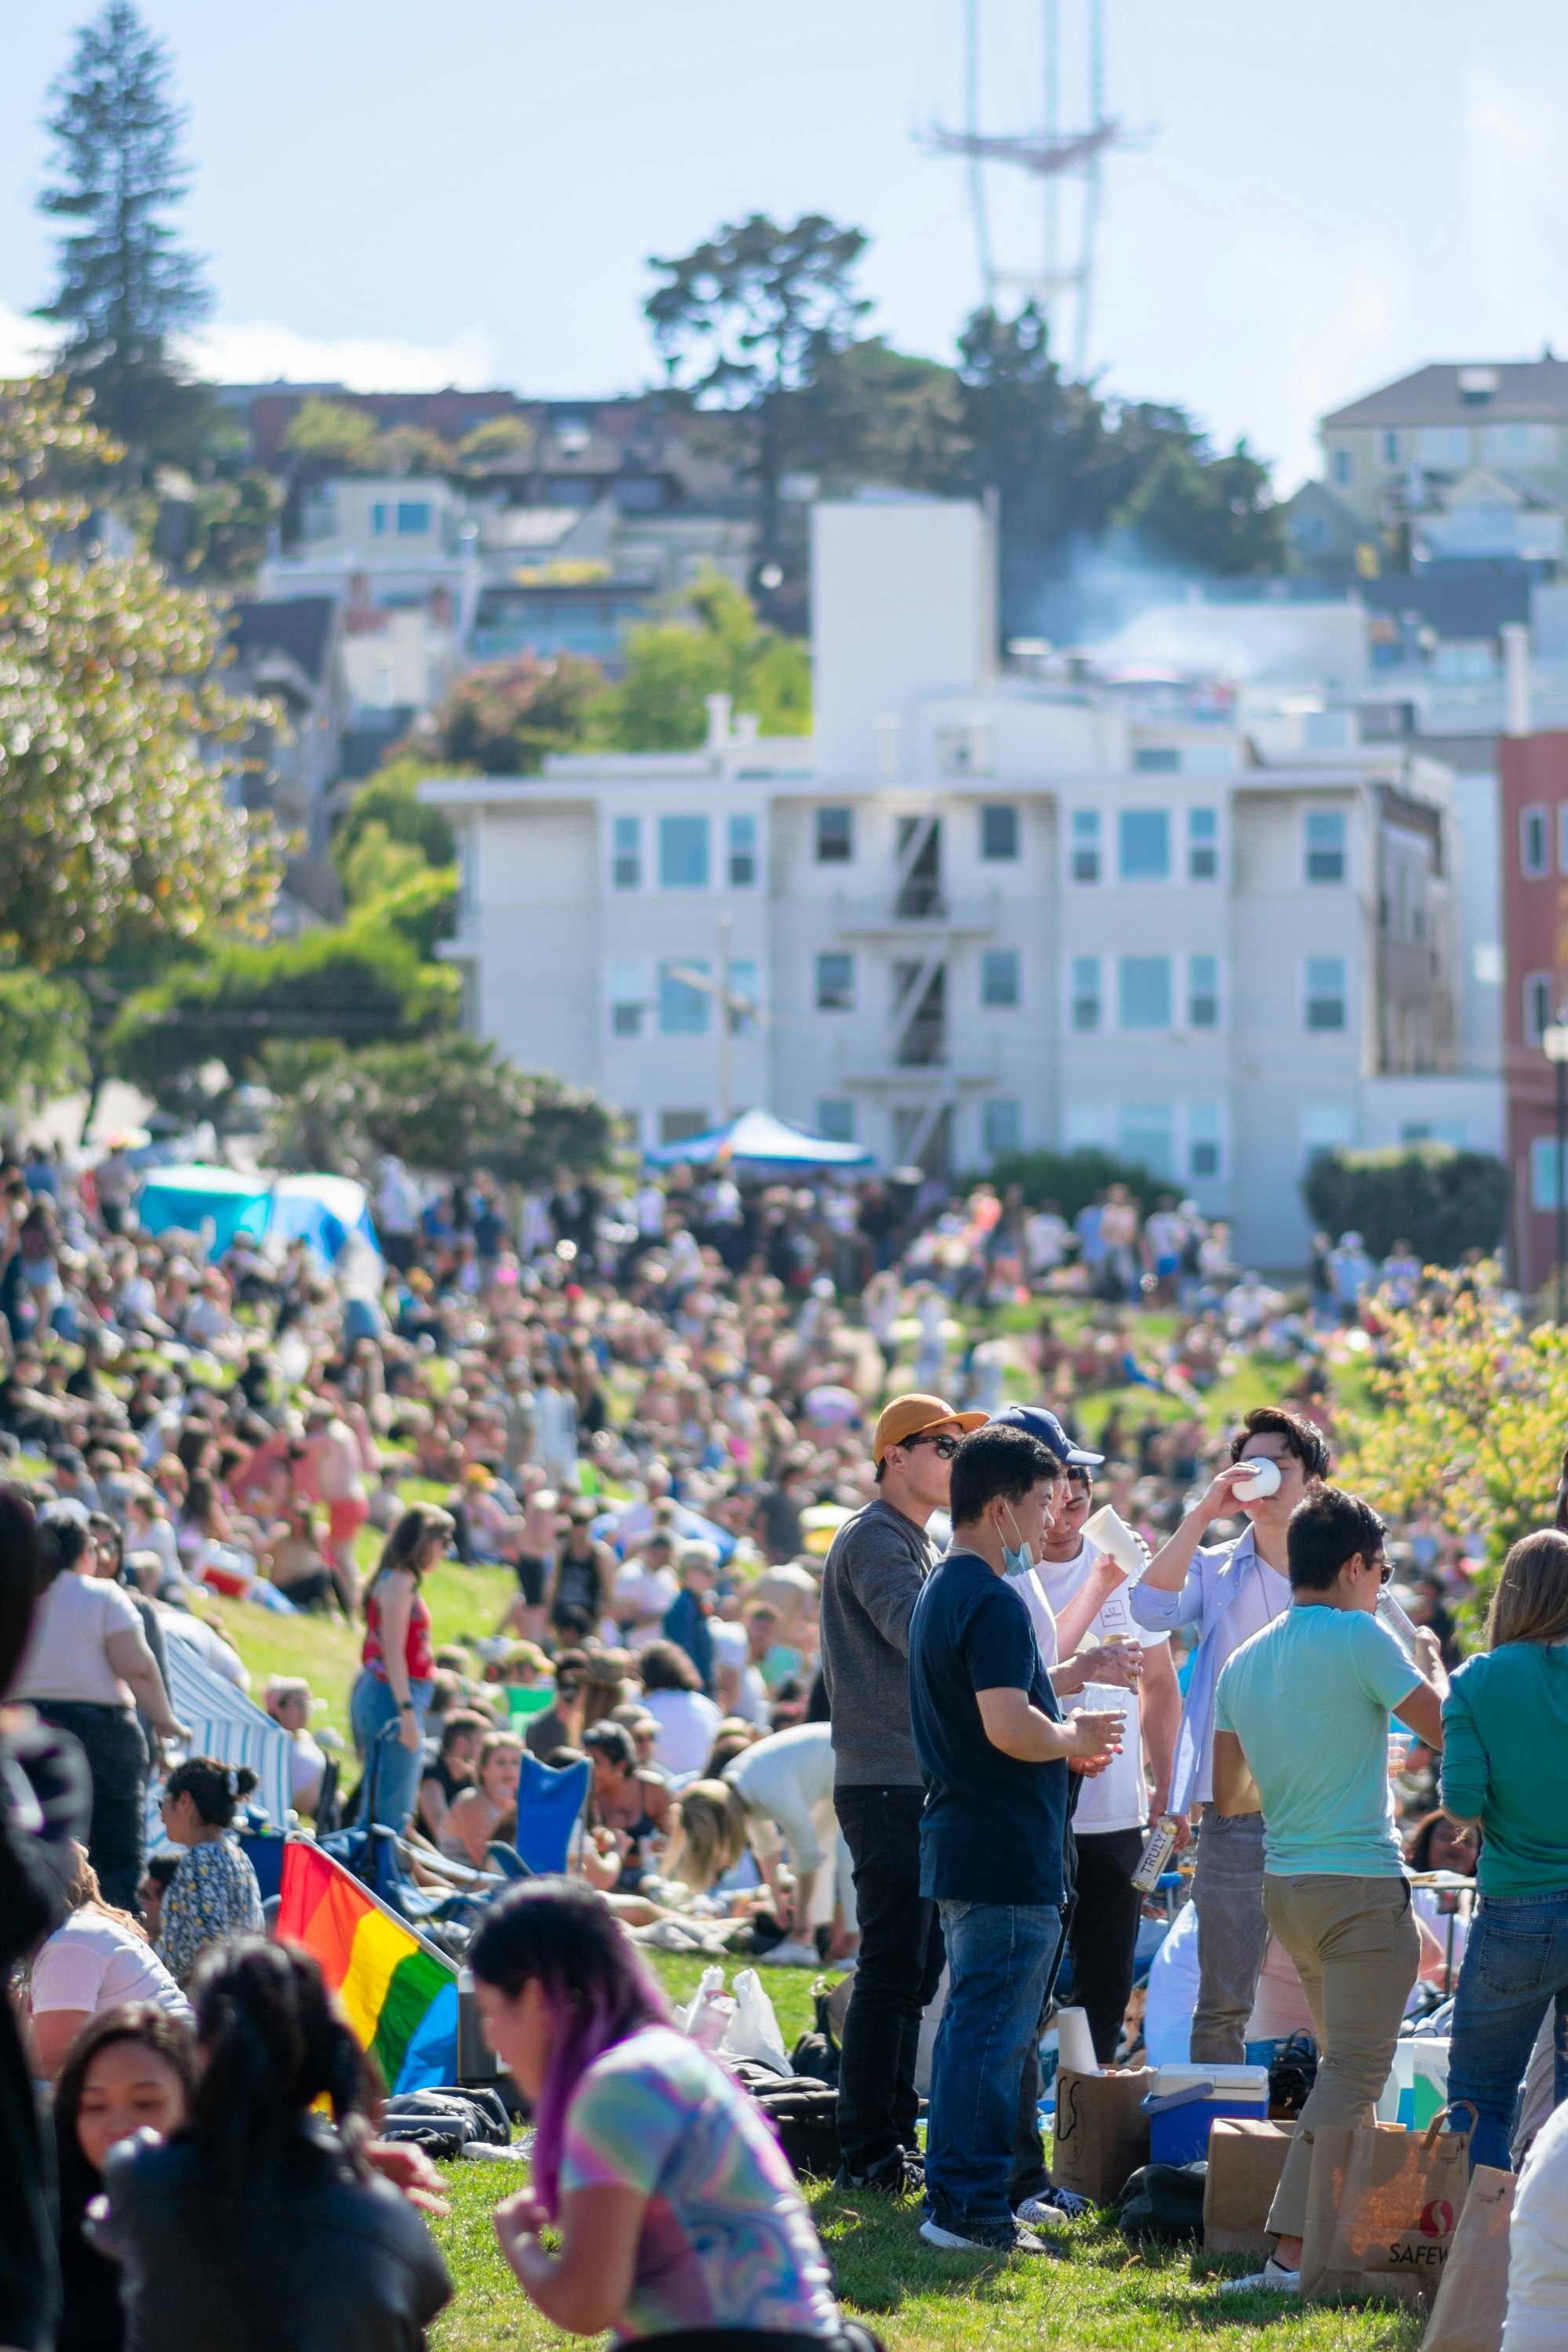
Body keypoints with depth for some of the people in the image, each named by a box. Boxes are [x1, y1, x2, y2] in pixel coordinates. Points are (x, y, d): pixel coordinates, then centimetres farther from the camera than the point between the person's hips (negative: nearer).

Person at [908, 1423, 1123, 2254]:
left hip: (958, 1840, 10)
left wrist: (1063, 1738, 17)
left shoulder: (939, 1590, 16)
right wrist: (1074, 1737, -8)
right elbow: (1009, 1726, -26)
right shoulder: (991, 1602, -17)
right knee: (992, 2031, -7)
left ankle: (952, 2195, 21)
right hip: (1005, 1853, -10)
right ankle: (971, 2207, -6)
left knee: (971, 2023, 16)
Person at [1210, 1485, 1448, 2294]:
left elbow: (1228, 1796, 15)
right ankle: (1291, 2251, -16)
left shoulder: (1244, 1661, 10)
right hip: (1360, 1884, -8)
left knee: (1345, 2067, 20)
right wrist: (1433, 1664, 11)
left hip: (1284, 1886, 8)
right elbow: (1446, 1728, -8)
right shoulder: (1360, 1638, -11)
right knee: (1353, 2074, -8)